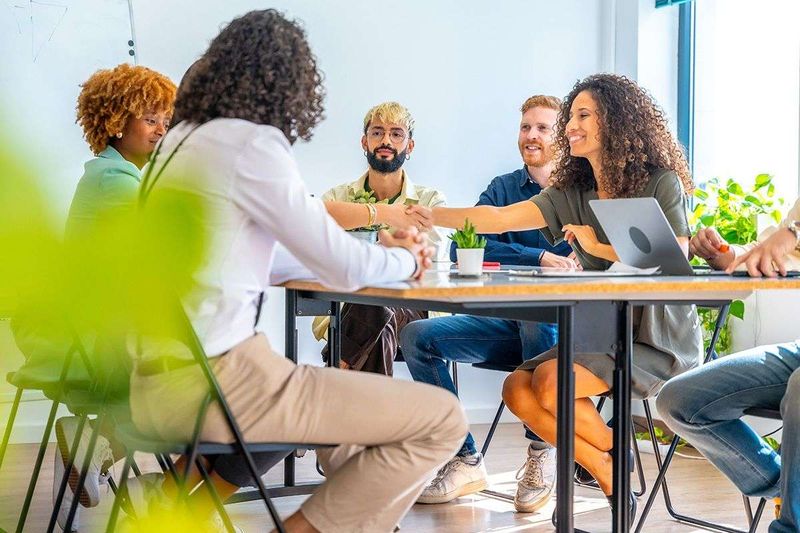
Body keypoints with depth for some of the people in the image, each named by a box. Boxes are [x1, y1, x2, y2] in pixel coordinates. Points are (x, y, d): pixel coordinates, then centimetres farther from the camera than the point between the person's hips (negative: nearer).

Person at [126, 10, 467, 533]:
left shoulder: (182, 140, 13)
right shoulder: (253, 144, -12)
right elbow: (345, 269, -10)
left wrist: (381, 250, 22)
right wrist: (406, 259, 13)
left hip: (155, 382, 10)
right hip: (216, 381, -9)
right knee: (442, 420, -4)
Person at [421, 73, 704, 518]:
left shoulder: (661, 184, -7)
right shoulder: (572, 195, 7)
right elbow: (498, 219, -3)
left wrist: (600, 247, -13)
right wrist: (424, 215, -14)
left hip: (661, 342, -6)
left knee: (551, 381, -25)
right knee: (517, 389, -14)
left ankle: (613, 450, 4)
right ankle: (606, 475, -2)